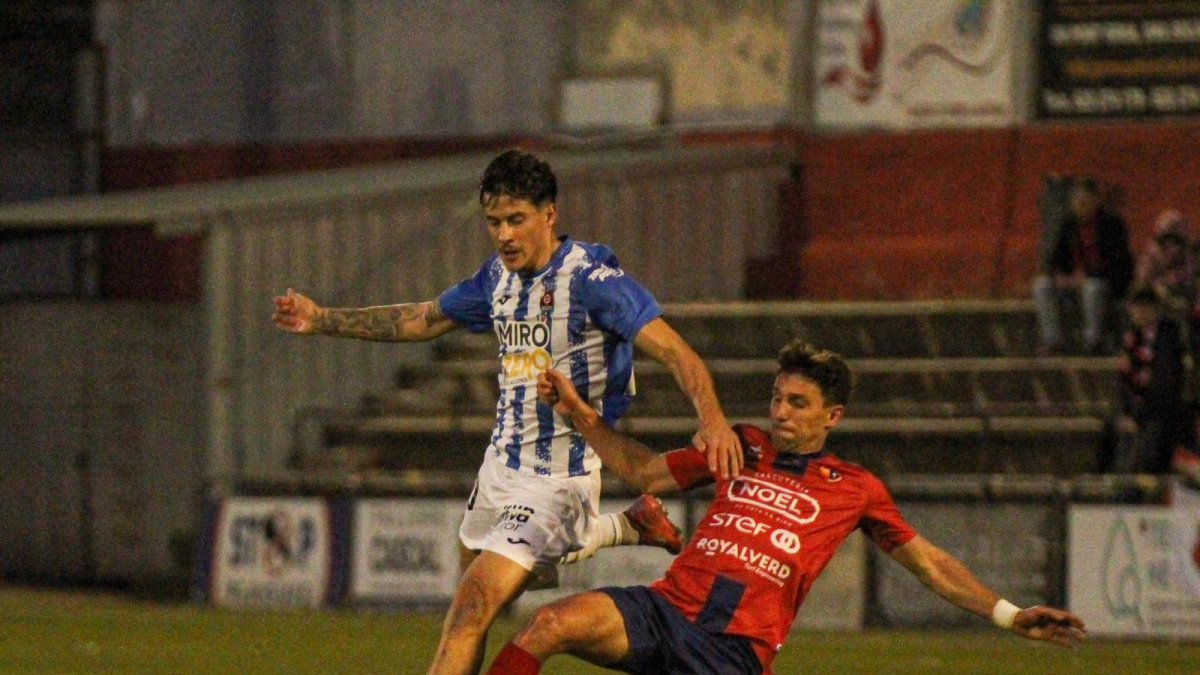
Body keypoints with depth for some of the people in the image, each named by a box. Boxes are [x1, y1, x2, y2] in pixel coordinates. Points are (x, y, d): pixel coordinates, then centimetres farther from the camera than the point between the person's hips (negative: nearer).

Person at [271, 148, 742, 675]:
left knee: (474, 606, -20)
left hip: (558, 479, -8)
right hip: (500, 466, 9)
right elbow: (421, 321, 20)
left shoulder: (590, 277, -18)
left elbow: (673, 350, -26)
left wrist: (711, 417, -43)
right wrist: (321, 320, 17)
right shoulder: (499, 277, 5)